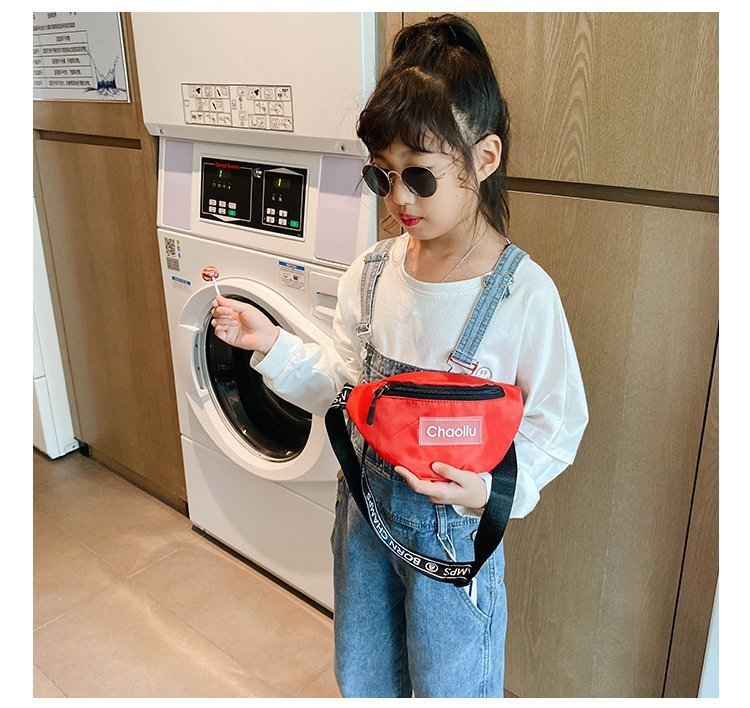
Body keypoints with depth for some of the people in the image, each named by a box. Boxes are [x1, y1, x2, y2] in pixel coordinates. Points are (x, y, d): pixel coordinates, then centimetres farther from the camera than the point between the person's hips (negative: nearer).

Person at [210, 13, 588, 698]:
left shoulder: (524, 293, -21)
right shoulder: (370, 271, -7)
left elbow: (556, 421, -13)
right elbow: (346, 384, 1)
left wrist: (493, 486, -29)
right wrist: (272, 344, -12)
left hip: (454, 525, -4)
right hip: (365, 503, 5)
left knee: (448, 691, 22)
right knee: (361, 678, 28)